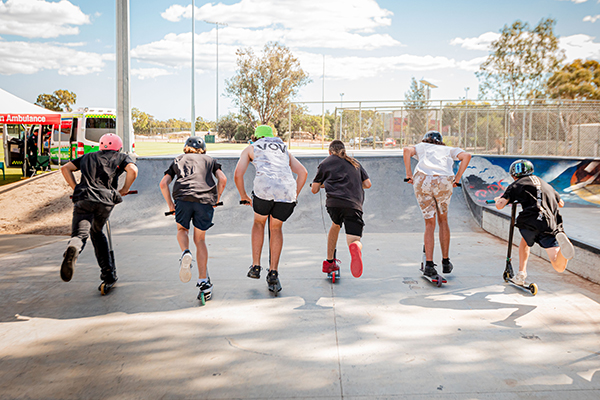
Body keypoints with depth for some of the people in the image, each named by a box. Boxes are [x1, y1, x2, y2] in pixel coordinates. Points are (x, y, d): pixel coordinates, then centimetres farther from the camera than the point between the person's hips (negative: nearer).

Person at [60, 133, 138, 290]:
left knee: (79, 234, -8)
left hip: (83, 199, 0)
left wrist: (76, 188, 22)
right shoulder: (122, 157, 22)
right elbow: (133, 170, 0)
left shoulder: (88, 157, 31)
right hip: (106, 200, 0)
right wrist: (125, 190, 12)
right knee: (97, 233, 21)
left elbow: (65, 168, 23)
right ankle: (109, 274, 20)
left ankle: (73, 249, -45)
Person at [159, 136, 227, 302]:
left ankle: (185, 253, -7)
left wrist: (170, 205, 25)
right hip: (206, 200, 1)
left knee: (182, 229, 25)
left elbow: (163, 183, 17)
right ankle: (203, 283, 6)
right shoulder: (209, 160, 29)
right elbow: (222, 179, 11)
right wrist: (216, 199, 20)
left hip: (184, 197, 0)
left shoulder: (178, 159, 29)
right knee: (200, 239, 12)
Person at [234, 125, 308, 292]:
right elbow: (303, 172, 23)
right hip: (288, 190, 2)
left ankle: (256, 267, 22)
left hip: (264, 189, -2)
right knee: (276, 228, 23)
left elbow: (238, 175, 13)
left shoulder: (250, 149, 25)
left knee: (259, 222, 26)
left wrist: (244, 196, 27)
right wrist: (294, 196, 28)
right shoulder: (284, 149, 34)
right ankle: (273, 273, 15)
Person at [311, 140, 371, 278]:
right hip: (355, 204, 0)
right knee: (354, 240, -1)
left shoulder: (325, 163, 20)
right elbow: (368, 184, 22)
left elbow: (314, 190, 17)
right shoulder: (355, 163, 27)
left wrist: (322, 184, 40)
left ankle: (329, 262, 33)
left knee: (335, 225, 31)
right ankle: (355, 246, -41)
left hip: (334, 202, 0)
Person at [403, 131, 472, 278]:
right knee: (443, 220, 20)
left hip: (422, 181, 0)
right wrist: (457, 178, 11)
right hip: (444, 182, 1)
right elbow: (466, 156, 12)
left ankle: (429, 264, 0)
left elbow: (407, 150, 7)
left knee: (429, 224, 10)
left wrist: (409, 174, 6)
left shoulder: (421, 146, 30)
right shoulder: (448, 149, 32)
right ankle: (446, 263, 25)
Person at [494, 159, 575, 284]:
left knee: (525, 241, 35)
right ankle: (561, 241, -32)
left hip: (529, 223, -2)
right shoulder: (544, 184, 32)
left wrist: (498, 199, 30)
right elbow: (561, 203, 42)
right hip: (550, 224, 2)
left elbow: (500, 205, 5)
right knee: (559, 267, -1)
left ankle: (521, 273, 25)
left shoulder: (516, 185, 17)